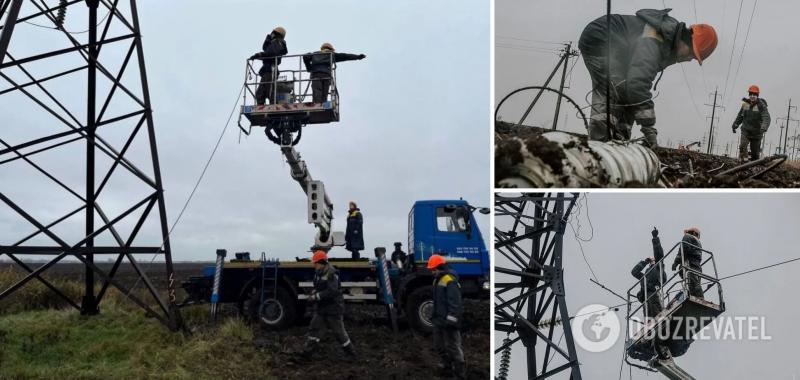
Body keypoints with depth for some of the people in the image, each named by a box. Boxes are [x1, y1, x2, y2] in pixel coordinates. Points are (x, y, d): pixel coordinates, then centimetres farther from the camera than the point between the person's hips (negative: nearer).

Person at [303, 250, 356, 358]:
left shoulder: (331, 273, -20)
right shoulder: (318, 272, 7)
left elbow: (332, 291, -28)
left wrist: (315, 297, -25)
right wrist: (313, 293, -1)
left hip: (333, 308, -8)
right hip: (321, 307, 8)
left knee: (339, 331, 2)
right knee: (314, 328, 5)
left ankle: (350, 352, 17)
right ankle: (308, 351, 12)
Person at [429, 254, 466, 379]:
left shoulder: (450, 281, -18)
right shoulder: (437, 280, 13)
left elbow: (454, 303, -23)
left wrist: (451, 321, -24)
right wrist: (434, 316, 24)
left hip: (448, 322, -10)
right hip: (438, 320, 10)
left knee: (453, 347, -5)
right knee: (439, 346, 18)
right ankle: (447, 368, 33)